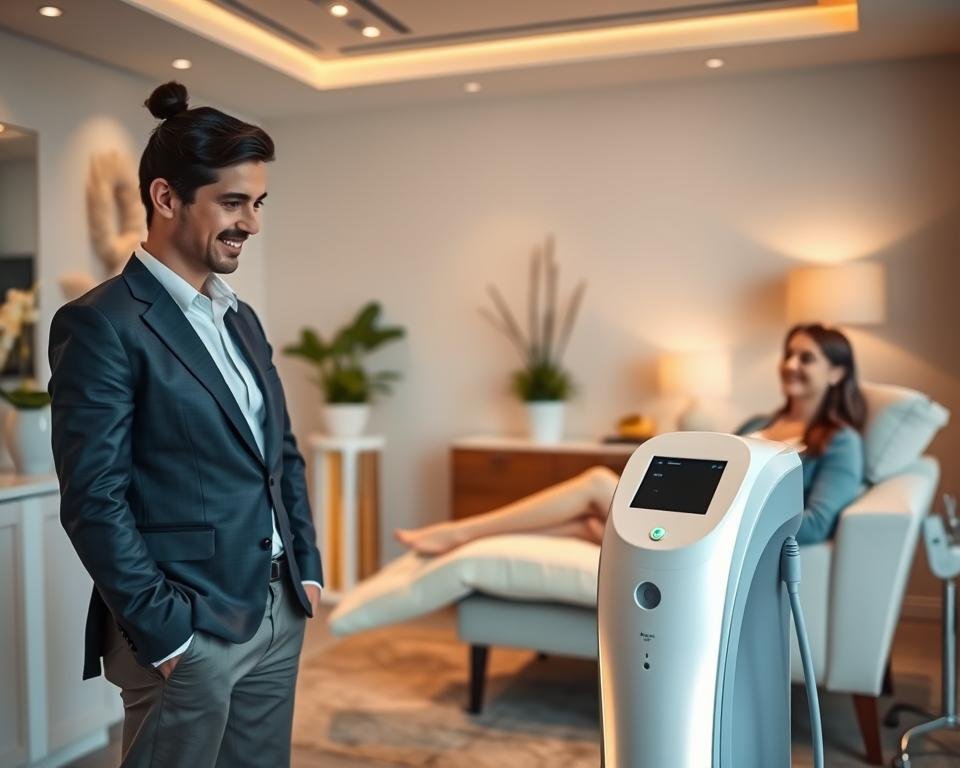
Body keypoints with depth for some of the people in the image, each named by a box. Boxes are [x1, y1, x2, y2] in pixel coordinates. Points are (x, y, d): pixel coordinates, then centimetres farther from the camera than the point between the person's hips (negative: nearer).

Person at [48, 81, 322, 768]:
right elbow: (93, 500, -16)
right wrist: (161, 631, -14)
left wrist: (307, 567, 10)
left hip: (279, 614, 7)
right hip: (187, 631, -7)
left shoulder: (242, 319, 12)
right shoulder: (100, 324, -12)